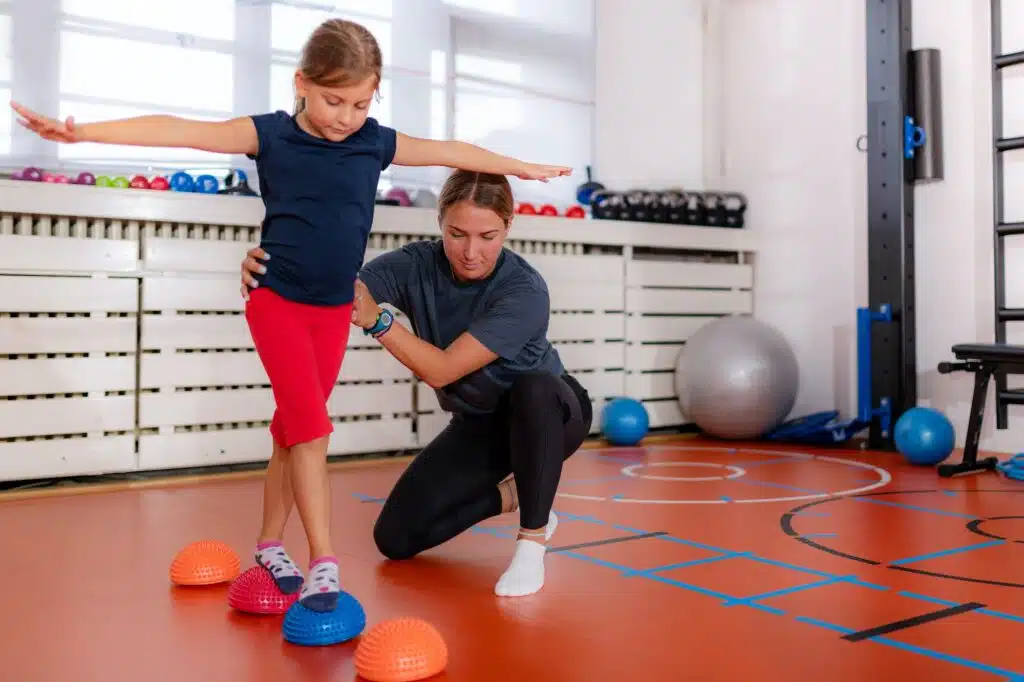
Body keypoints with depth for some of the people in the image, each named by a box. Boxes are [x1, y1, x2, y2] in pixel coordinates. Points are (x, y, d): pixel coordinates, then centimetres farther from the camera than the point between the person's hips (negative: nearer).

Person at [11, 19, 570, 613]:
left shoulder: (378, 142, 1)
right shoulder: (270, 134, -9)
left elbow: (450, 152, 12)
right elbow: (181, 131, -16)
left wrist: (522, 168, 22)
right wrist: (80, 132, -22)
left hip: (336, 310, 4)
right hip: (278, 302, -4)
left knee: (295, 430, 10)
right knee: (311, 428, -11)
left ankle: (270, 544, 23)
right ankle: (323, 563, -6)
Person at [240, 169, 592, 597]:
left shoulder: (525, 290, -31)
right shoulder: (417, 265, -19)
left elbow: (442, 370, -35)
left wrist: (376, 321, -46)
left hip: (548, 414, -4)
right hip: (476, 422, 4)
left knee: (533, 386, -42)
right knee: (395, 538, -6)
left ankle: (532, 539, -22)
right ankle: (510, 495, 18)